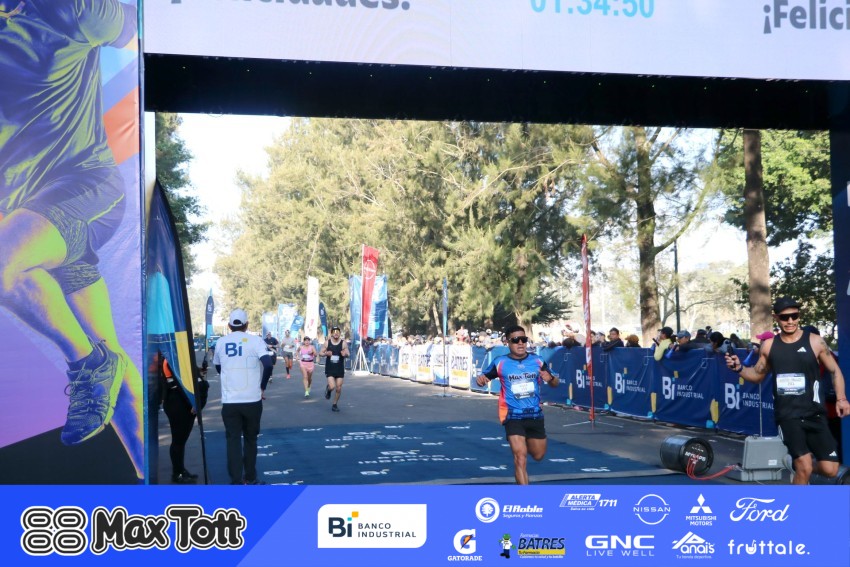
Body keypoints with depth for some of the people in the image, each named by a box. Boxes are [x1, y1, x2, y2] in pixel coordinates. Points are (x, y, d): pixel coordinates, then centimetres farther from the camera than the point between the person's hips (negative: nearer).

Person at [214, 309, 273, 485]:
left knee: (233, 440, 3)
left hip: (229, 401, 1)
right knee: (250, 439, 16)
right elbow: (268, 364, -18)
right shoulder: (255, 341, -5)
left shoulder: (221, 342, 4)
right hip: (252, 400, -1)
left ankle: (237, 482, -3)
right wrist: (262, 386, -3)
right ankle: (250, 478, 25)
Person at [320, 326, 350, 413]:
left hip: (340, 369, 1)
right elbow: (320, 353, 3)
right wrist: (326, 354, -19)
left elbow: (348, 354, -3)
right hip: (330, 369, -1)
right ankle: (328, 389, 23)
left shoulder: (343, 343, -4)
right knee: (332, 387, -15)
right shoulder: (327, 342, -3)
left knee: (338, 388, 3)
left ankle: (335, 404, 23)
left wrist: (346, 354, -27)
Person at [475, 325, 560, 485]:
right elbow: (484, 378, 4)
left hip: (535, 415, 4)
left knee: (538, 455, 18)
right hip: (513, 416, -3)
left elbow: (555, 384, 7)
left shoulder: (537, 361, 0)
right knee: (520, 458, -14)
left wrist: (550, 378, -17)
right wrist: (480, 379, -20)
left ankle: (524, 443, 53)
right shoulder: (499, 362, -7)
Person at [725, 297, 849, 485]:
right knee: (804, 468, -11)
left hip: (814, 413, 0)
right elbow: (758, 374, 16)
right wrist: (739, 368, -3)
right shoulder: (768, 346, 3)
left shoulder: (815, 342, -3)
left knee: (829, 470, -1)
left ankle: (802, 469, 31)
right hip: (787, 415, 0)